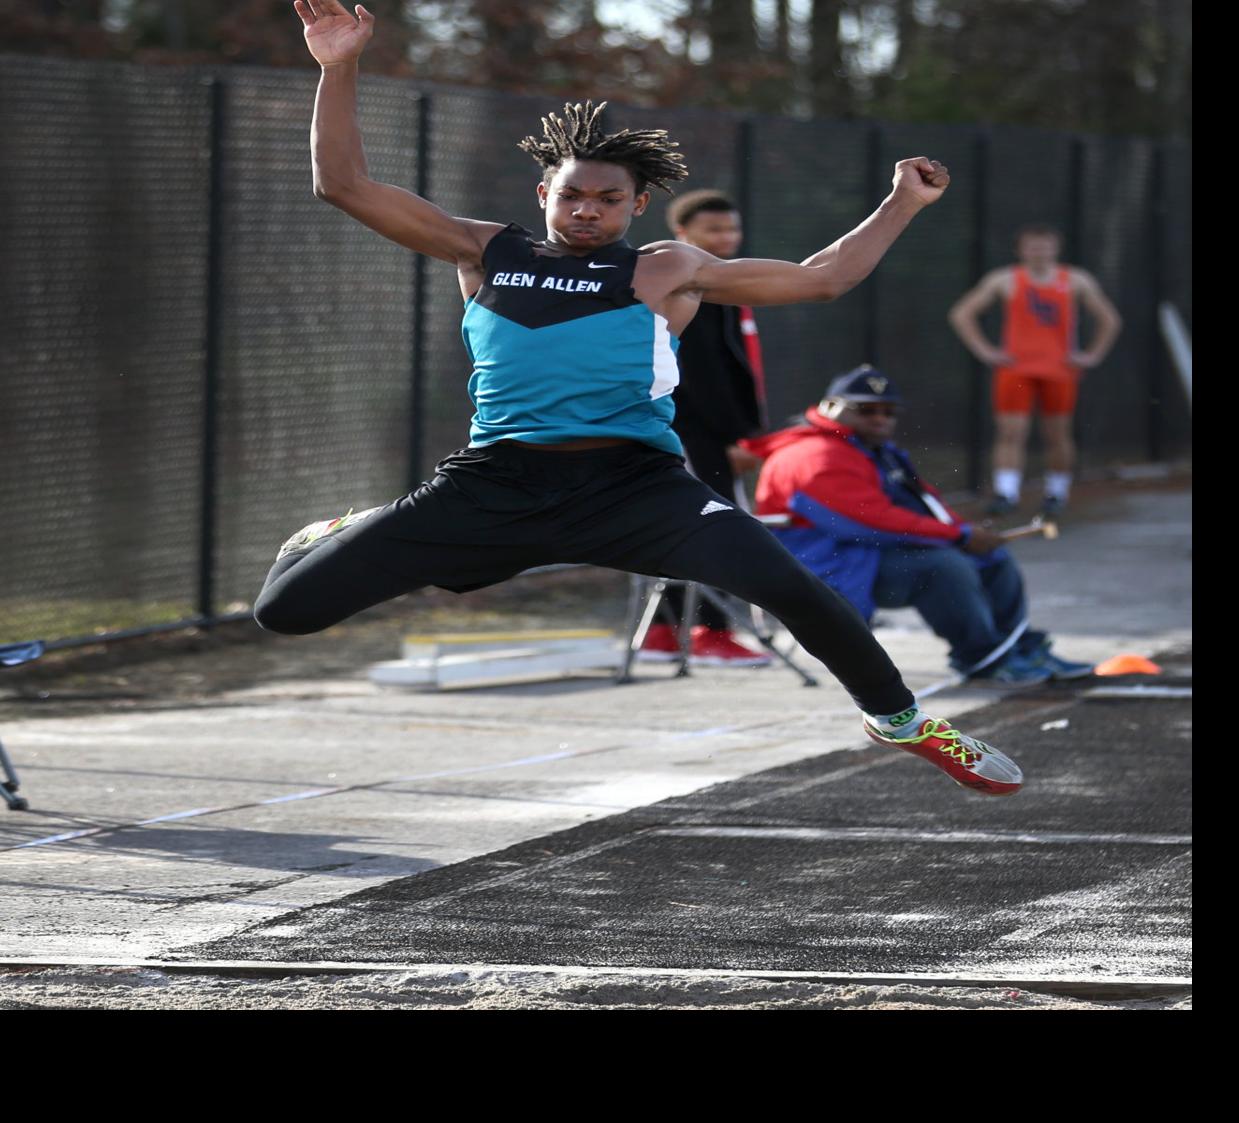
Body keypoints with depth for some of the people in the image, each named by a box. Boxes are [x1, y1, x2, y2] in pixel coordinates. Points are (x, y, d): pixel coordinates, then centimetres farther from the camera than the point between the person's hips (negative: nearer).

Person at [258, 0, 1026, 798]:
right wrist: (340, 70, 7)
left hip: (632, 485, -2)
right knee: (286, 609, -4)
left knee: (792, 591, -27)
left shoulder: (664, 273, 13)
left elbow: (821, 277, 19)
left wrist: (902, 206, 15)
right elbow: (345, 184, 15)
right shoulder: (486, 254, 15)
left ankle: (900, 721, 2)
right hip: (495, 484, 2)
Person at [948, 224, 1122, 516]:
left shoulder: (1077, 281, 7)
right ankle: (1006, 492, -18)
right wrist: (984, 351, 0)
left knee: (1057, 435, 3)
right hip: (1015, 368, -1)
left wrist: (1092, 356, 7)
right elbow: (961, 314, 8)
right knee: (1010, 432, -12)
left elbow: (1109, 320, 17)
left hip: (1059, 369, 1)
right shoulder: (1004, 281, 5)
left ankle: (1057, 492, 17)